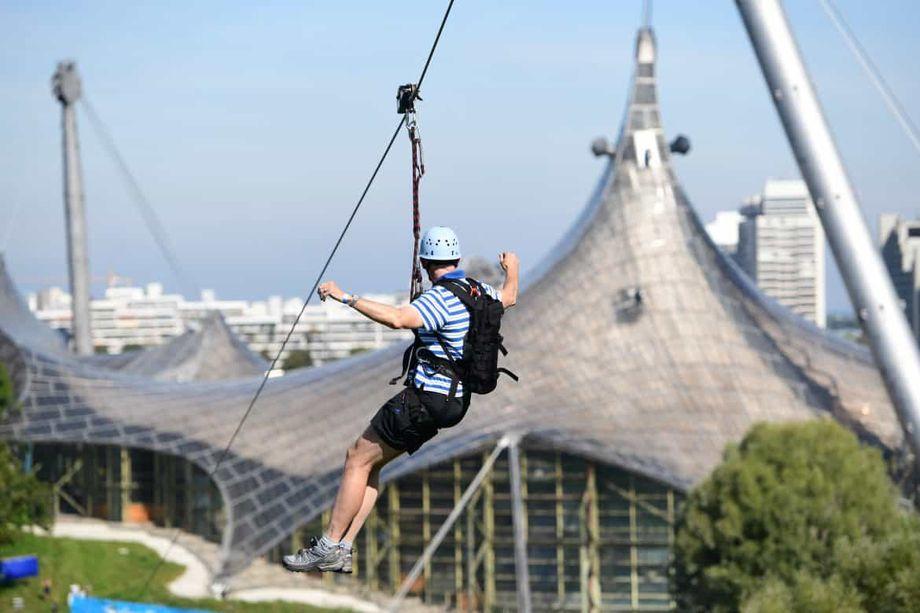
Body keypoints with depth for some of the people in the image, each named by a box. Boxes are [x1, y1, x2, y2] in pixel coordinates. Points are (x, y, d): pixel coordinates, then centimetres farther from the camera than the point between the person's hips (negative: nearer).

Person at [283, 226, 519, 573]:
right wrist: (512, 271, 53)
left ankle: (328, 547, -1)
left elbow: (397, 318, -37)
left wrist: (346, 298, -33)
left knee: (358, 459, -1)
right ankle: (342, 550, 10)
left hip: (424, 398, -9)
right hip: (456, 400, 9)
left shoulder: (440, 298, -19)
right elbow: (508, 298, 31)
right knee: (370, 463, 14)